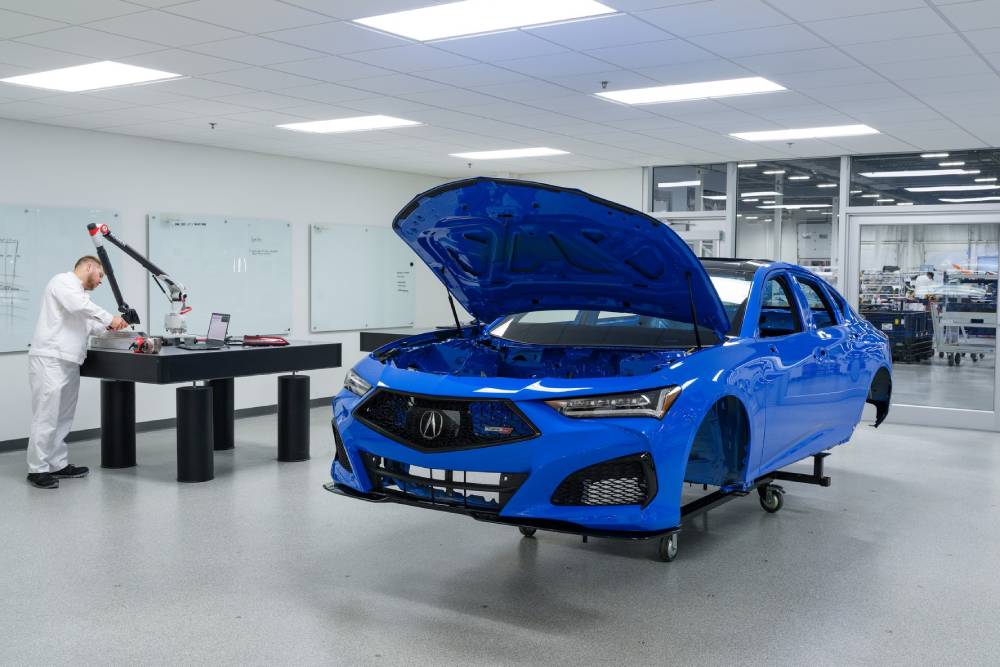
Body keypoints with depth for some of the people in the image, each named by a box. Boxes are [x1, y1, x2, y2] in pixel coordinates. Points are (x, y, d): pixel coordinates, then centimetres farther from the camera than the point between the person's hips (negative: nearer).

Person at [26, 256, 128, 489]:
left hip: (68, 362, 10)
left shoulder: (77, 290, 25)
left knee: (63, 417, 11)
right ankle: (37, 469, -4)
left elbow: (82, 325, 22)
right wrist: (109, 318, -17)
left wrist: (107, 325, 8)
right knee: (47, 416, -8)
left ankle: (58, 464, 16)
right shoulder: (64, 281, -5)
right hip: (50, 359, -10)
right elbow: (79, 306, -23)